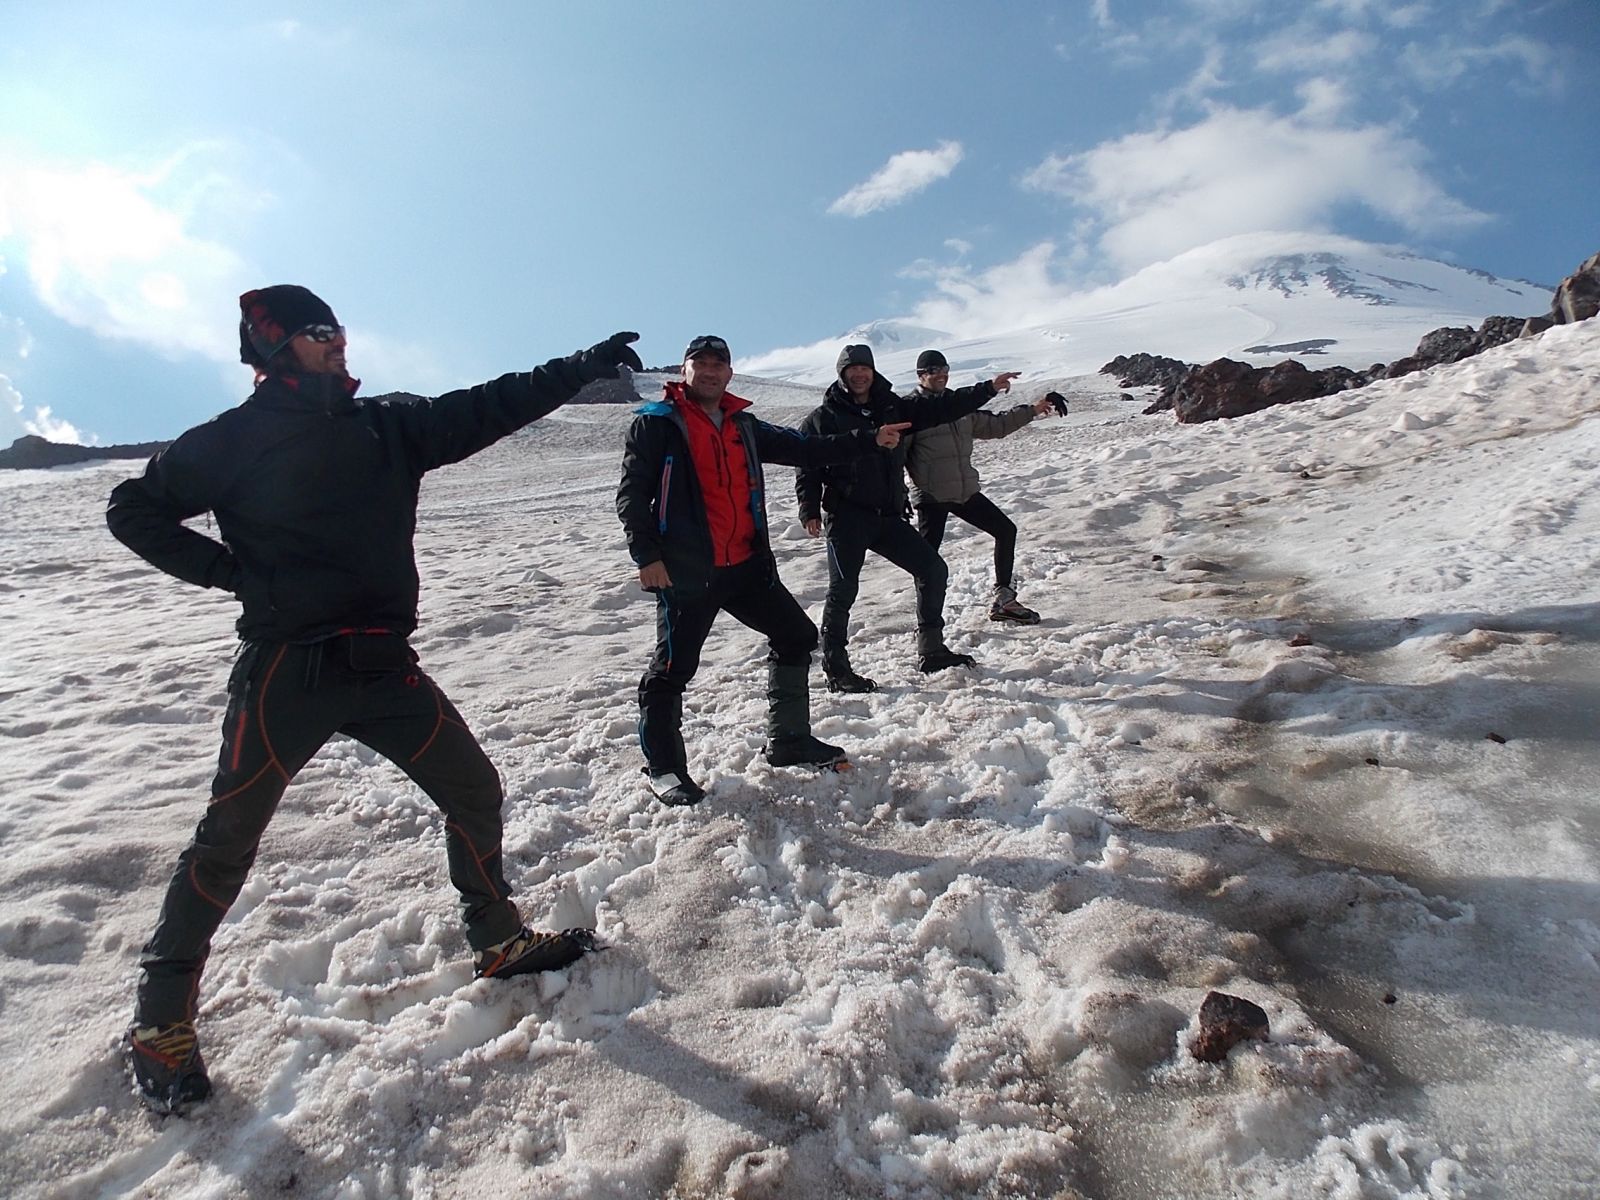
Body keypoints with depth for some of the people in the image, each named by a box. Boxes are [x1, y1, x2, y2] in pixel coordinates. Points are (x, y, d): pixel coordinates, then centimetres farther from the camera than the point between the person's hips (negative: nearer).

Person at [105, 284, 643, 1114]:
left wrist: (582, 368, 5)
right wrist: (224, 567, -7)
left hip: (383, 666, 5)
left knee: (473, 791, 8)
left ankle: (498, 942, 28)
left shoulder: (387, 428, 10)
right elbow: (135, 510, 7)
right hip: (287, 668, -4)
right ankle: (161, 1020, 23)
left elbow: (488, 409, 9)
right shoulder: (233, 438, -1)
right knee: (228, 838, 3)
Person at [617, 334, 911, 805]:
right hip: (687, 570, -6)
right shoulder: (656, 423, -3)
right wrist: (647, 554, -17)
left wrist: (869, 440, 10)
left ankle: (787, 740, 26)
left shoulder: (743, 426, 15)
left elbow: (804, 448, 15)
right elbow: (632, 493, -7)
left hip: (747, 564, 7)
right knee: (673, 668, -3)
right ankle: (663, 766, 16)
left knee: (797, 637, 12)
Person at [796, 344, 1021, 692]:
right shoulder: (823, 419, 1)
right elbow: (808, 467, -4)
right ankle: (836, 670, 6)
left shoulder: (893, 408, 14)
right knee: (843, 590, -7)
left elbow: (940, 408, 13)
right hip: (847, 519, -5)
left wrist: (988, 388, 9)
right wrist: (810, 509, -15)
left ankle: (931, 651, 17)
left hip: (889, 517, 6)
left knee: (933, 569, 4)